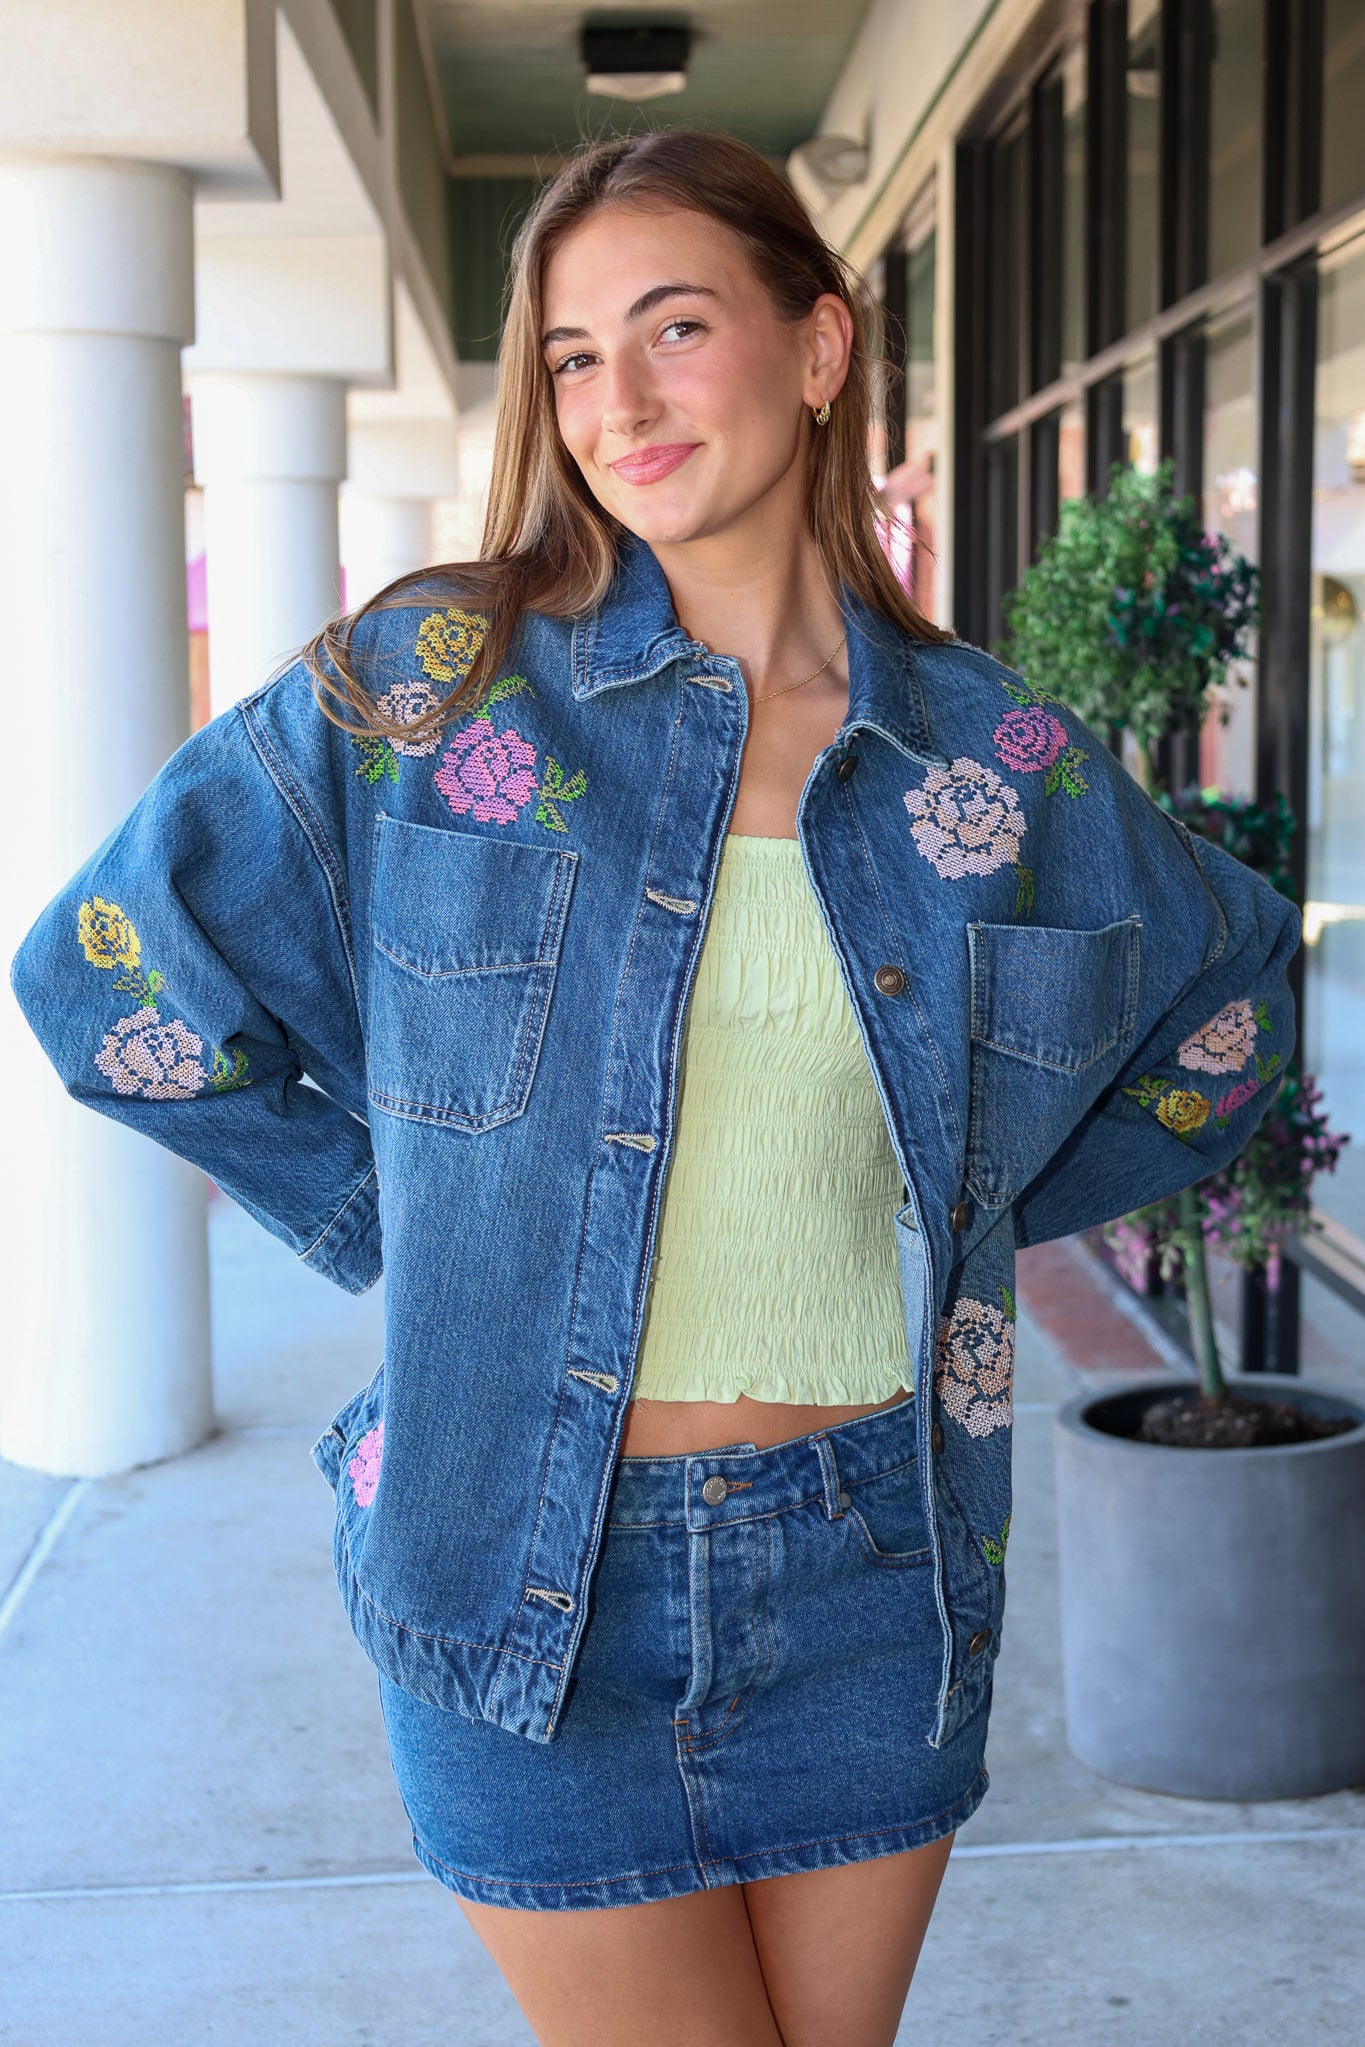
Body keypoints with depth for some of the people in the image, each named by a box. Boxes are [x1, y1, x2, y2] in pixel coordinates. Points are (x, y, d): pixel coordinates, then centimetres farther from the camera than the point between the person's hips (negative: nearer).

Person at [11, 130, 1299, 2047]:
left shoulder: (1001, 758, 0)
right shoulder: (427, 687, -5)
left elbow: (1228, 1000, 17)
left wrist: (974, 1212, 9)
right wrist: (404, 1221, -1)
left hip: (870, 1574, 2)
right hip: (537, 1573, -2)